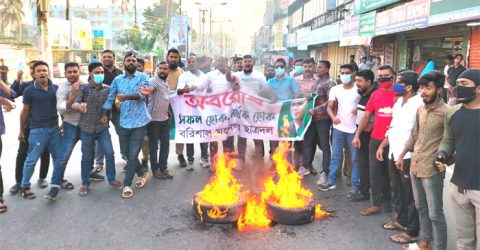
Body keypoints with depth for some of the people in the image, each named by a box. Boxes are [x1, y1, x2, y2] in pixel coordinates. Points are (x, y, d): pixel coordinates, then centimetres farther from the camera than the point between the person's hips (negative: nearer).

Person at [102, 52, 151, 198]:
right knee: (129, 153, 13)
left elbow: (143, 94, -19)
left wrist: (126, 96, -32)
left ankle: (127, 184, 8)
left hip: (139, 121, -4)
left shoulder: (142, 77, -4)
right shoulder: (117, 80, 8)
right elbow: (110, 98, 9)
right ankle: (142, 173, 36)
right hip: (124, 122, 4)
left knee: (133, 154, -4)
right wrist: (104, 115, 0)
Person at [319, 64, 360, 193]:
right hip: (338, 128, 3)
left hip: (354, 129, -3)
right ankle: (331, 181, 17)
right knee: (335, 156, 9)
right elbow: (329, 107, 2)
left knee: (355, 158, 5)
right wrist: (333, 117, -18)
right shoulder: (335, 89, 4)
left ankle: (355, 184, 15)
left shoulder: (359, 90, -5)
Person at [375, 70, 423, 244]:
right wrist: (382, 146, 19)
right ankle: (400, 219, 39)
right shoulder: (399, 101, 12)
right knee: (397, 190, 22)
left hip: (408, 156, -9)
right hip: (393, 153, 9)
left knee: (409, 194, 2)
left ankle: (412, 231, 14)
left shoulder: (419, 104, -18)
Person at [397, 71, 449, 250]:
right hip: (415, 166, 7)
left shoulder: (446, 112, -14)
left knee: (435, 213, 2)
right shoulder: (420, 109, 8)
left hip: (432, 170, -7)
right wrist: (402, 155, 21)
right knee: (421, 208, 20)